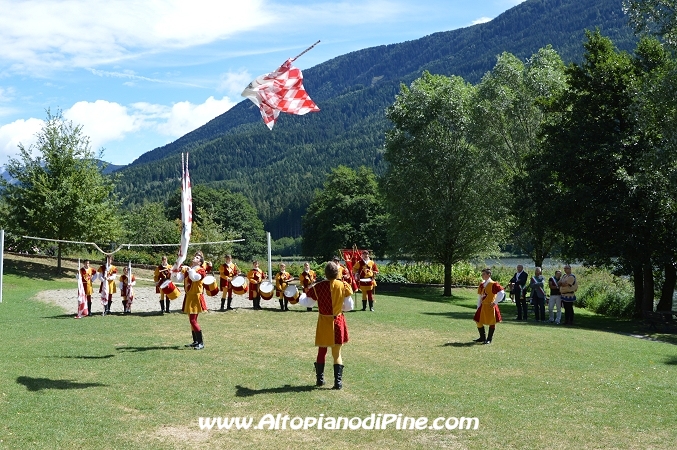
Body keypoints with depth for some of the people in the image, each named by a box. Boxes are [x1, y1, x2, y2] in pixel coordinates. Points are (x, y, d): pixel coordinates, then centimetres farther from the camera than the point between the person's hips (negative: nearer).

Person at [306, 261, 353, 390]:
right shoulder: (343, 285, -8)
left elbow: (308, 296, 2)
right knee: (337, 353, 6)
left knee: (321, 351, 16)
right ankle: (338, 381, -2)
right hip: (338, 321, 1)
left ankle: (320, 379, 22)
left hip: (323, 322, 0)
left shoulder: (318, 287, -13)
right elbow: (350, 292, 13)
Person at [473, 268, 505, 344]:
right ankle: (482, 337, 24)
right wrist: (478, 307, 11)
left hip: (490, 306, -7)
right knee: (478, 321, 8)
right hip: (483, 306, 8)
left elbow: (502, 292, -21)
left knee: (491, 323, 2)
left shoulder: (493, 284, -14)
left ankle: (489, 339, 13)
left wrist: (495, 302, -16)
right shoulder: (481, 284, 9)